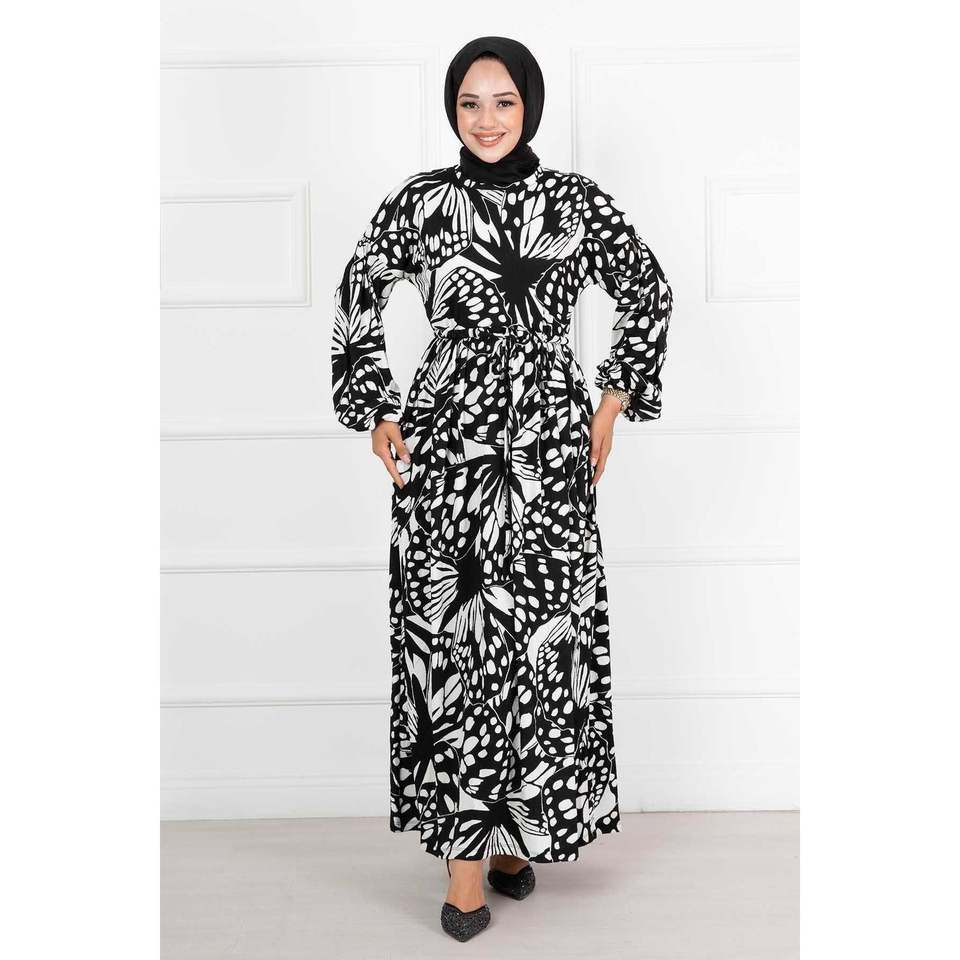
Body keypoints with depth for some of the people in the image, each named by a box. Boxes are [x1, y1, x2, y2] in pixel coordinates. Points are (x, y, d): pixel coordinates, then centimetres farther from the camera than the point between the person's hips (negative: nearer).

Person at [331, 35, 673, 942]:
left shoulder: (576, 200, 4)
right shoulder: (420, 200, 3)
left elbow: (650, 293, 13)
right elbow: (358, 294, 13)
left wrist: (612, 406, 7)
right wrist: (378, 411, 6)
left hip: (548, 447, 1)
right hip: (446, 442, -1)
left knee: (542, 634, 4)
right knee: (451, 635, -2)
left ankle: (517, 825, 23)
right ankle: (465, 848, 10)